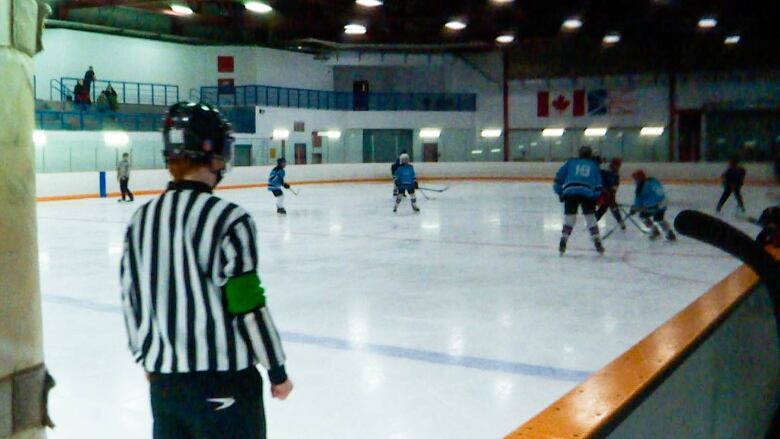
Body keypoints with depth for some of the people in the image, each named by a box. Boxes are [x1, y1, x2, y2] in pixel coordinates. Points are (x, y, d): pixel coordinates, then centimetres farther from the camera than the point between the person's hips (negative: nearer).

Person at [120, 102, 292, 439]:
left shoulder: (141, 219, 3)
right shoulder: (228, 220, -16)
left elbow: (131, 300, 10)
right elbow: (247, 307, -15)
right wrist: (277, 370, -3)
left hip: (163, 379, 6)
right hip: (222, 383, -6)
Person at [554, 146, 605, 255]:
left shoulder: (571, 163, 22)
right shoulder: (594, 166, 23)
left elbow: (559, 177, 16)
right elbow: (598, 185, 16)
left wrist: (560, 192, 22)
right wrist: (595, 198, 25)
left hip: (570, 192, 0)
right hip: (587, 193, 0)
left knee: (569, 218, 11)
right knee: (591, 218, 11)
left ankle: (563, 243, 4)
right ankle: (598, 245, 11)